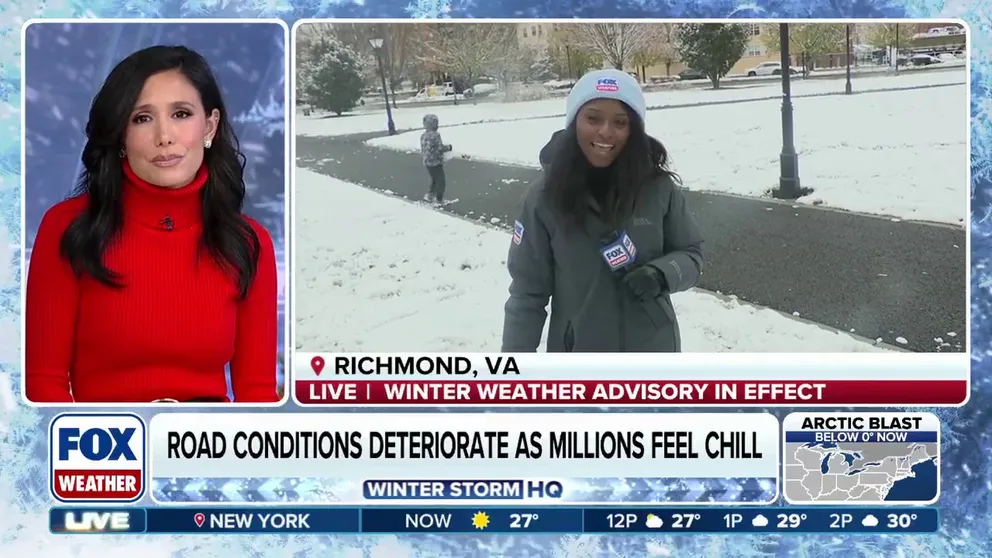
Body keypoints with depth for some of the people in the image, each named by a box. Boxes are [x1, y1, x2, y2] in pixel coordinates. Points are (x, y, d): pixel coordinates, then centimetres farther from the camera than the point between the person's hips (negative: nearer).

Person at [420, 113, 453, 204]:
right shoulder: (435, 135, -21)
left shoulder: (423, 135, 4)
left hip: (427, 162, 8)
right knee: (440, 181, 5)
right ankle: (439, 199, 10)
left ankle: (430, 195, 24)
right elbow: (440, 148, -21)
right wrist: (448, 147, -2)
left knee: (434, 179, 24)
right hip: (436, 162, -8)